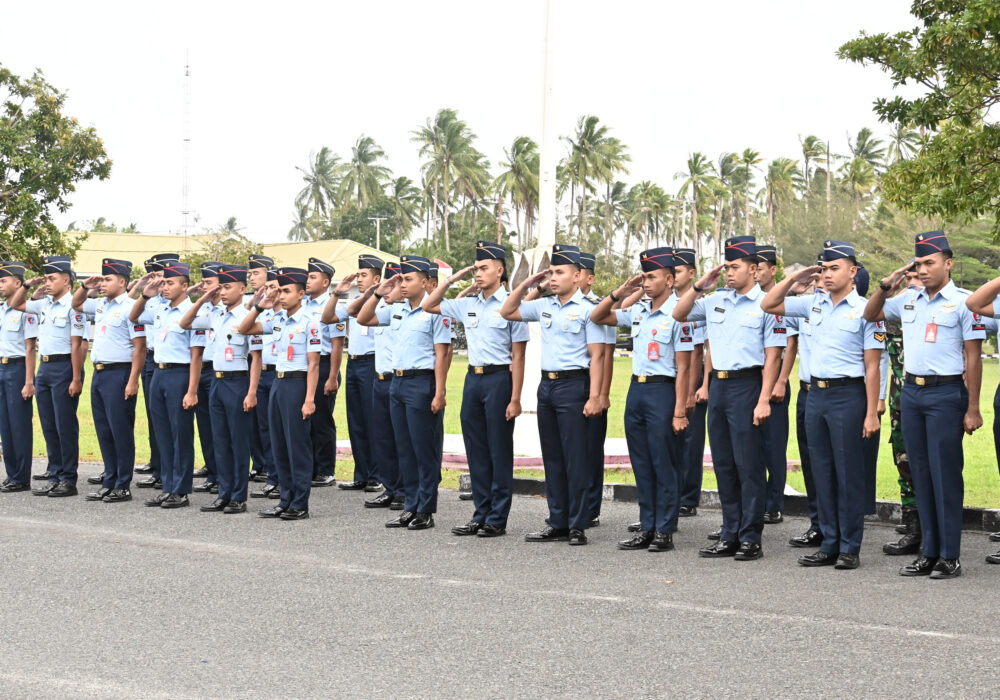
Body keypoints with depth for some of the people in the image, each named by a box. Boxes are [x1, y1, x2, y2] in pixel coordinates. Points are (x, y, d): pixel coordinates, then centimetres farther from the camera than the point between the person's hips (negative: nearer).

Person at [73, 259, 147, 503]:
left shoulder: (130, 307, -12)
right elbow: (76, 304, 32)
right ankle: (109, 482, 20)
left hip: (119, 373, -9)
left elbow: (140, 347, -16)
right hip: (99, 373, 9)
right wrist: (85, 287, 13)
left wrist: (133, 381, -20)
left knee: (121, 431, -3)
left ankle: (123, 487, 3)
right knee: (103, 430, 12)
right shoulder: (100, 305, 13)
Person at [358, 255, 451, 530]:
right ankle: (410, 507, 18)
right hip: (398, 382, 8)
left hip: (421, 383, -8)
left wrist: (439, 394, -17)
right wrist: (378, 293, 7)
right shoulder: (396, 310, 12)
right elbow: (363, 319, 20)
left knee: (425, 450, -1)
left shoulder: (434, 311, -9)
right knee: (404, 449, 11)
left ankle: (426, 511, 4)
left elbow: (441, 355, -12)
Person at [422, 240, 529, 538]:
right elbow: (429, 305, 20)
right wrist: (452, 279, 9)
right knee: (475, 450, 10)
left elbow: (518, 357, -9)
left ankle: (497, 519, 6)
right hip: (473, 378, 7)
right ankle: (480, 515, 17)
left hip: (499, 379, -6)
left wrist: (515, 398, -14)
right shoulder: (468, 305, 10)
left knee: (499, 451, 0)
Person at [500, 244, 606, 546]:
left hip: (573, 385, -7)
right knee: (552, 458, 10)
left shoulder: (587, 309, -7)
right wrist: (526, 284, 10)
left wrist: (594, 397, -17)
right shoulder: (544, 306, 11)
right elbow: (507, 312, 22)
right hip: (546, 384, 7)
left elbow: (597, 356, -11)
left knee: (575, 458, -4)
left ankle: (577, 526, 1)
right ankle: (557, 523, 16)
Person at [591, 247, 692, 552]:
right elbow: (597, 317, 19)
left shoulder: (677, 316, -11)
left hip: (662, 391, -7)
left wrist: (680, 412, -16)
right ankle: (647, 528, 17)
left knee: (665, 465, -1)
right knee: (641, 465, 10)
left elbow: (683, 369, -12)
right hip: (636, 389, 7)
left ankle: (665, 531, 5)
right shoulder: (637, 312, 10)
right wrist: (619, 293, 5)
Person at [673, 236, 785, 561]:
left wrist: (764, 400, -16)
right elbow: (679, 314, 19)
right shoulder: (716, 300, 11)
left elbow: (772, 356, -9)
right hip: (718, 385, 7)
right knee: (724, 465, 10)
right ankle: (730, 536, 17)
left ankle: (751, 539, 2)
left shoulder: (765, 304, -7)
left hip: (746, 385, -7)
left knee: (748, 464, -4)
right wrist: (700, 286, 6)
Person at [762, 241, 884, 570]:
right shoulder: (813, 304, 10)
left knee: (849, 474, -1)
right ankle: (829, 545, 17)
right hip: (816, 394, 6)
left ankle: (850, 549, 5)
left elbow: (872, 366, -8)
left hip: (848, 395, -6)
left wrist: (871, 413, -12)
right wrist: (793, 279, 5)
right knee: (822, 473, 9)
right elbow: (768, 305, 17)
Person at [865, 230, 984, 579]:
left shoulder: (962, 302, -6)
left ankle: (950, 556, 1)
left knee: (946, 475, -4)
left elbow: (973, 358, -8)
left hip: (946, 393, -6)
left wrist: (972, 408, -12)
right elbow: (870, 315, 25)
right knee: (921, 474, 9)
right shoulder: (908, 299, 11)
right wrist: (885, 287, 6)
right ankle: (929, 553, 15)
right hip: (912, 391, 6)